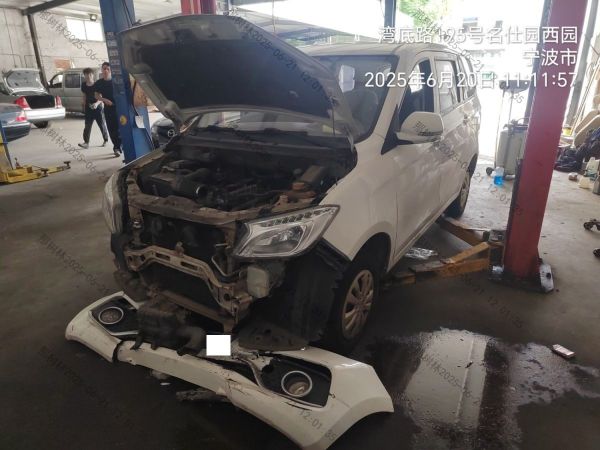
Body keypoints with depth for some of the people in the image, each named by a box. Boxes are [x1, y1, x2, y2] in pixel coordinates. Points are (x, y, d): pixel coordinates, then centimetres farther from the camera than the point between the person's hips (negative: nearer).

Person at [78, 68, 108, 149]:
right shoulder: (84, 85, 5)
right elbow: (84, 96, 14)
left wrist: (97, 103, -27)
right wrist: (84, 107, 13)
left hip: (98, 107, -3)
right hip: (88, 108, 4)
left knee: (102, 124, 5)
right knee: (87, 126, -2)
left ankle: (106, 140, 22)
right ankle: (86, 142, -3)